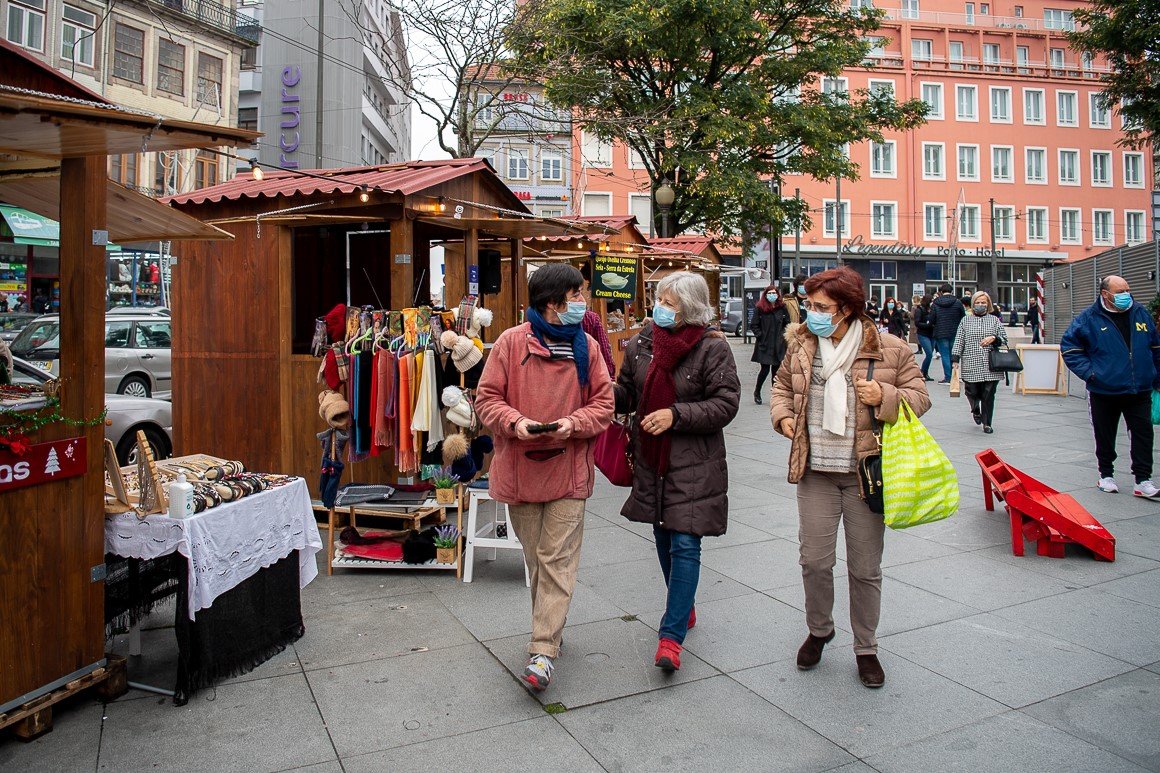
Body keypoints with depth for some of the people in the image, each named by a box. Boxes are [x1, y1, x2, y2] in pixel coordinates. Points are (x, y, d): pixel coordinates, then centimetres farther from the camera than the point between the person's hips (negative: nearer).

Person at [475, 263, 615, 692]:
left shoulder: (586, 347, 1)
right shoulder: (511, 342, -4)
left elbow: (603, 404, 3)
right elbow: (487, 398, -1)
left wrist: (573, 423, -15)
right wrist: (515, 422, -20)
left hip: (568, 469, 0)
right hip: (520, 468, 0)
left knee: (558, 561, -3)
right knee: (535, 559, 14)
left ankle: (543, 650, 2)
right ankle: (549, 630, 33)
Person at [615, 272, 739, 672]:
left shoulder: (712, 348, -12)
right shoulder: (641, 343, 3)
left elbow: (726, 403, -13)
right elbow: (626, 392, 12)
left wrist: (677, 414, -22)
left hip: (694, 466, -6)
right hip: (651, 459, 6)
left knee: (685, 545, -6)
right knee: (663, 540, 17)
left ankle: (671, 635, -1)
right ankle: (684, 610, 39)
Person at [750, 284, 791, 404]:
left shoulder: (782, 308, 6)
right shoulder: (760, 309, -2)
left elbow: (787, 323, 13)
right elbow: (755, 325, 2)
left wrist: (783, 335, 1)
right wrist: (760, 336, -8)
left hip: (778, 345, 3)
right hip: (764, 345, -3)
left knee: (776, 369, 7)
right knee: (765, 369, -5)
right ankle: (757, 392, 16)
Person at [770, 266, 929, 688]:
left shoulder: (890, 350, -7)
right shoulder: (801, 345, 3)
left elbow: (919, 396, 1)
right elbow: (782, 384, 18)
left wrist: (884, 396, -19)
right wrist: (782, 414, -1)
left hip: (867, 474, -2)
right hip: (816, 472, 2)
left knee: (865, 568, 9)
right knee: (814, 561, 6)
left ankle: (866, 649, 28)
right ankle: (819, 631, 33)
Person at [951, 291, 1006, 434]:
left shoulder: (995, 320, 10)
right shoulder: (966, 321, 9)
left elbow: (1004, 340, 11)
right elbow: (959, 341, 5)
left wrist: (994, 339, -10)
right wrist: (955, 360, -4)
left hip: (991, 367, 0)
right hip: (971, 366, 0)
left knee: (988, 395, -2)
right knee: (972, 393, 1)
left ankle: (987, 423, 11)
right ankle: (976, 411, 34)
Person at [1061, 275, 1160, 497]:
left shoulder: (1141, 314, 5)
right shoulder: (1089, 318, -7)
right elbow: (1069, 346, -2)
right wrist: (1088, 371, -11)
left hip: (1140, 391, 3)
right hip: (1104, 391, -2)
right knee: (1105, 437, 10)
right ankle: (1106, 475, 25)